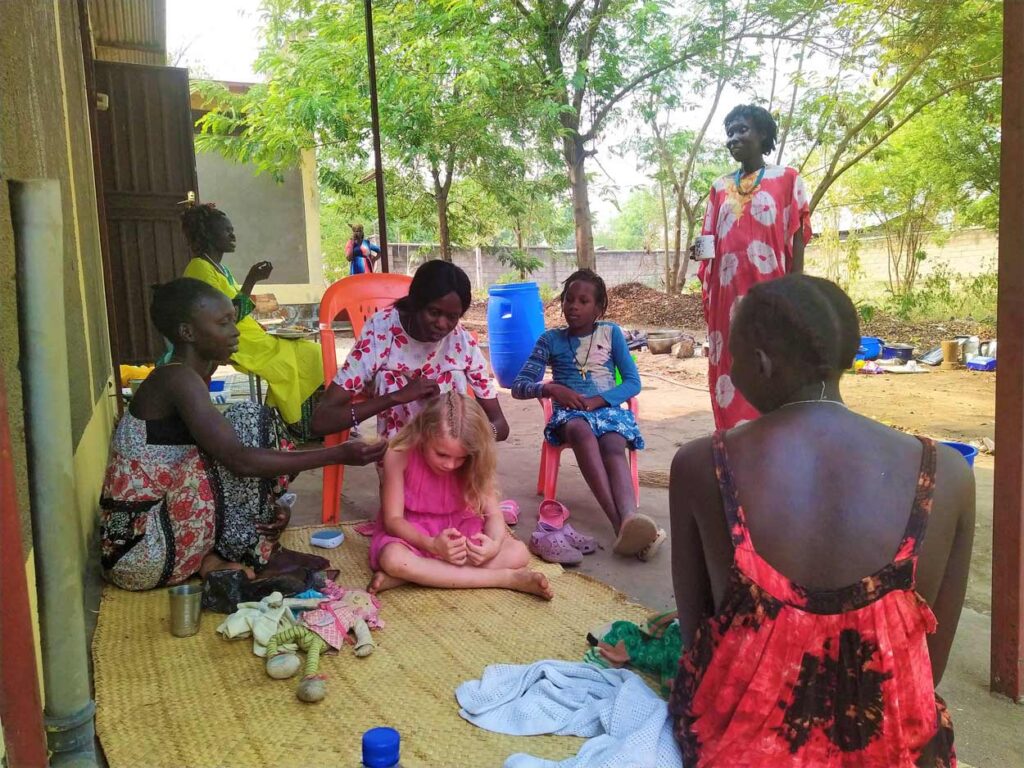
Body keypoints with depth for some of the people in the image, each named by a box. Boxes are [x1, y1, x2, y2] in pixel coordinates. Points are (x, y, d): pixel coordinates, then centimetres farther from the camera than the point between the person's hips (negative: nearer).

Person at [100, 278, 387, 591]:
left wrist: (271, 501, -6)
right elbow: (238, 459, -28)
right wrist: (339, 454, -26)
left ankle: (216, 557, 0)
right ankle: (253, 555, -6)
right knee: (250, 420, -16)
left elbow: (224, 464, 11)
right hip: (141, 549, -9)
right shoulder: (178, 379, -17)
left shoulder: (192, 377, 11)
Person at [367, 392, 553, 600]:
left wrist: (495, 543, -34)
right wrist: (432, 545, -38)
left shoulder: (472, 465, -13)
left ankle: (415, 574, -27)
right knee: (393, 559, -38)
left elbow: (493, 514, -10)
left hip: (460, 531, 3)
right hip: (412, 534, -3)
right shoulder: (399, 457, -21)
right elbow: (393, 519, -20)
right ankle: (506, 578, -32)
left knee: (518, 553, -20)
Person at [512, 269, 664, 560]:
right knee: (581, 432, -38)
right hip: (569, 412, -1)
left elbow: (633, 382, 6)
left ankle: (630, 519, -61)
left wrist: (597, 400, -11)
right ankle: (621, 523, -53)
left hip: (608, 408, 1)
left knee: (614, 448, -35)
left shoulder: (611, 332, 10)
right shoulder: (551, 339, 10)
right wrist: (551, 388, -13)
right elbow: (518, 386, 7)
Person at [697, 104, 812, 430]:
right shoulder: (720, 187, 15)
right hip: (727, 295, 4)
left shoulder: (786, 179, 5)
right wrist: (707, 295, -2)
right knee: (730, 369, 3)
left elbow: (796, 238, 1)